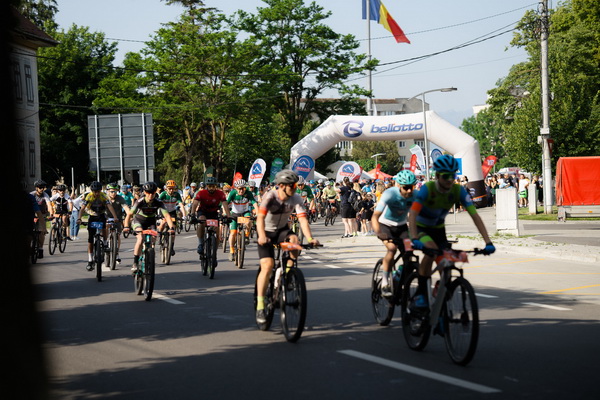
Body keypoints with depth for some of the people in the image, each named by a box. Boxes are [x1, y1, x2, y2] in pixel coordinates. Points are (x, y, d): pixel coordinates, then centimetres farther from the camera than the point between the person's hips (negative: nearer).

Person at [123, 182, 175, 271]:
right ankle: (135, 263, -23)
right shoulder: (140, 202, -27)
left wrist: (171, 227, -45)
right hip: (138, 221, -3)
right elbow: (129, 214, -30)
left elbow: (166, 215, -29)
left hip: (151, 222, 3)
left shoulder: (158, 203, -22)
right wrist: (126, 226, -46)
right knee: (140, 239, -27)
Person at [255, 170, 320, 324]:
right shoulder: (270, 196, -24)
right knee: (267, 265, -18)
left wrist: (310, 238, -40)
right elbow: (260, 217, -36)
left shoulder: (296, 198, -15)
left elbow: (303, 219, -24)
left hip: (282, 230, 3)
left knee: (294, 239, -31)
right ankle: (260, 306, -12)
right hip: (267, 232, -3)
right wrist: (262, 236, -54)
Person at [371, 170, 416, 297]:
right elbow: (375, 216, -37)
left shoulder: (415, 195, -19)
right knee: (392, 248, -28)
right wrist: (378, 233, -54)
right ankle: (385, 283, -19)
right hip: (385, 226, -4)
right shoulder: (389, 194, -29)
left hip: (401, 226, 4)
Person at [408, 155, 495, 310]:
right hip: (420, 227, -4)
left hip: (438, 228, 4)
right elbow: (412, 214, -41)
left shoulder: (459, 191, -20)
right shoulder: (427, 188, -30)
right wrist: (414, 239, -56)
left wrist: (488, 242, -34)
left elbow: (475, 216, -24)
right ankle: (420, 292, -19)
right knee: (431, 250, -32)